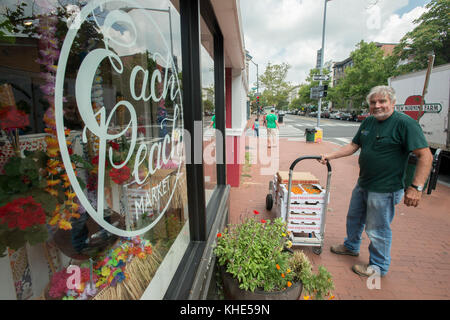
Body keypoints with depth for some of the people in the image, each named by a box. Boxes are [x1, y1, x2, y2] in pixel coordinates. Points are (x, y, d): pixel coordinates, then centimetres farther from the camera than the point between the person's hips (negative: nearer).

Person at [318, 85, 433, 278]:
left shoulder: (405, 123, -16)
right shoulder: (368, 122, 7)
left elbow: (425, 156, -19)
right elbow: (353, 146, 13)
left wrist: (416, 187, -24)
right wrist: (330, 156, 2)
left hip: (384, 189, -8)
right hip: (363, 184, 8)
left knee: (377, 230, 7)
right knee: (354, 218, 23)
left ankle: (379, 266, 30)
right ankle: (351, 246, 47)